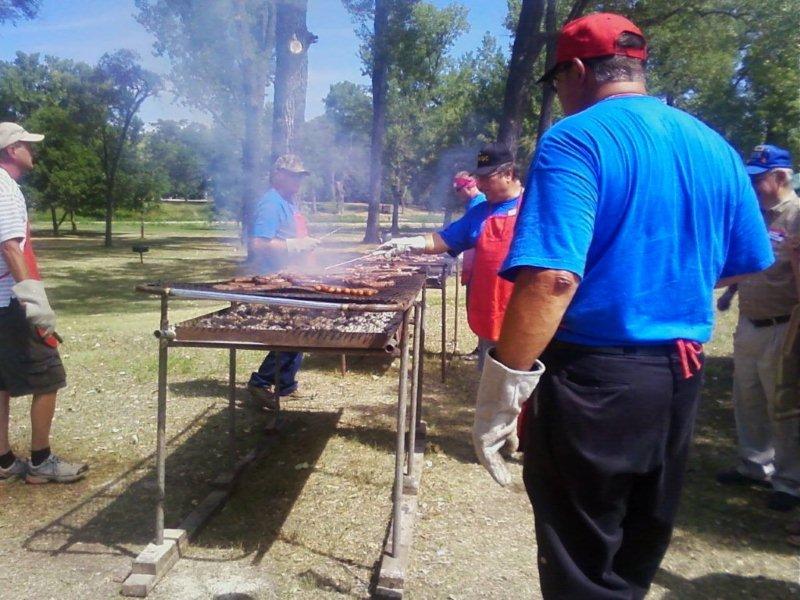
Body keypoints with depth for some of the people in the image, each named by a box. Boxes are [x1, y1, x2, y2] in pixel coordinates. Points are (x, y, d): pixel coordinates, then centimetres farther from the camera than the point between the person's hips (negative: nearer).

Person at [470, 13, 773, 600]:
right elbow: (746, 265, 16)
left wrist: (499, 394, -22)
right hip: (680, 375, 8)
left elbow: (552, 279, -27)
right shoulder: (715, 146, 8)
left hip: (596, 377, -7)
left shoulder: (575, 140, -15)